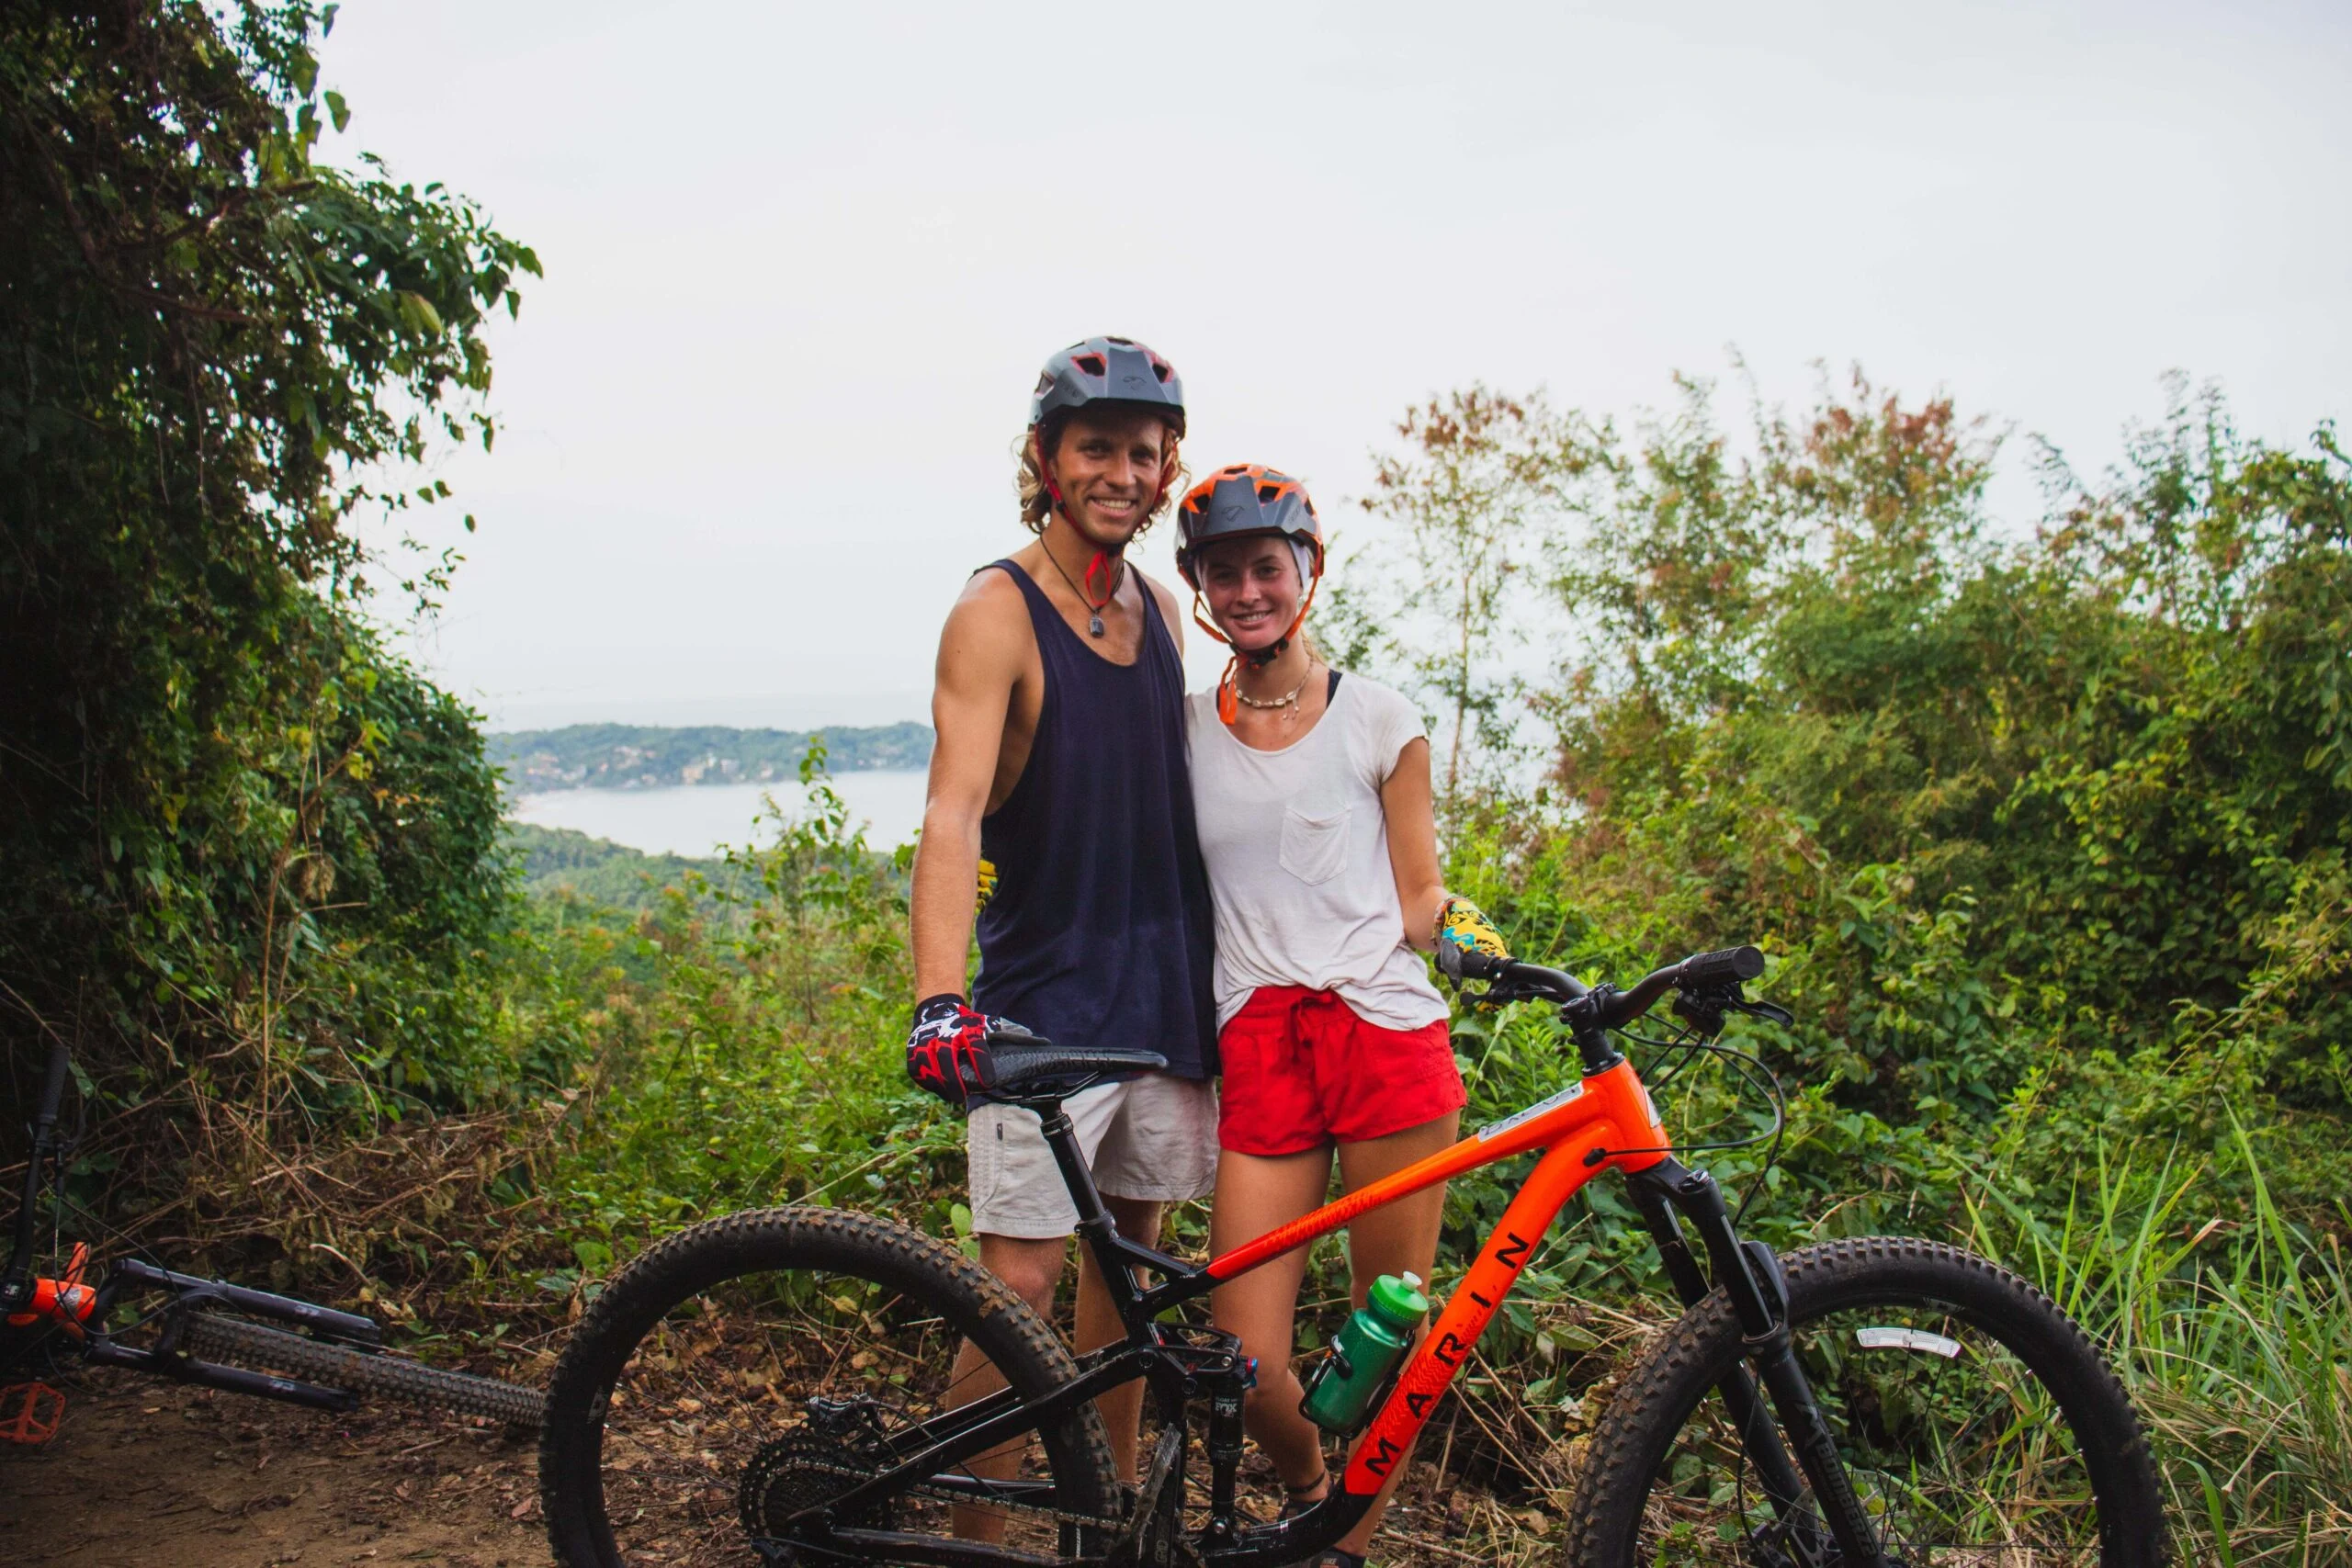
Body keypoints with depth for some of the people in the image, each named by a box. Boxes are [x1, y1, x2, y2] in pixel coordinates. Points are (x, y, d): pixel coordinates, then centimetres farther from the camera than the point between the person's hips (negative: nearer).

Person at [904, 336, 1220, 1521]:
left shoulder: (1159, 610, 9)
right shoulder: (997, 612, -11)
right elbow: (953, 814, -22)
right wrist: (939, 1000, -36)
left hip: (1165, 991, 6)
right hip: (1045, 1000, -6)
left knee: (1131, 1249, 15)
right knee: (1021, 1283, -6)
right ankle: (973, 1534, 10)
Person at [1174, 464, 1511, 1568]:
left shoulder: (1380, 721, 7)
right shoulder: (1182, 732, 11)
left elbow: (1416, 898, 8)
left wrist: (1459, 929, -11)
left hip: (1388, 1038, -1)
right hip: (1259, 1052, 1)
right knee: (1247, 1369, -3)